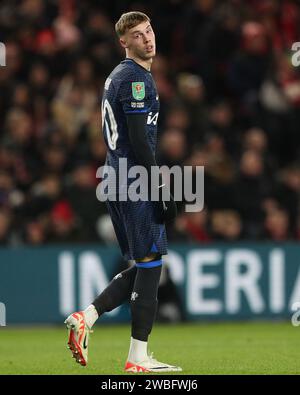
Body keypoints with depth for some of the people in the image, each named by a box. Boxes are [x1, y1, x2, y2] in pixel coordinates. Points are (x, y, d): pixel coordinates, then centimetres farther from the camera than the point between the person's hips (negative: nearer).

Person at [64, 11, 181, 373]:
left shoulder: (116, 76, 19)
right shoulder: (136, 78, -12)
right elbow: (139, 140, -18)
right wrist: (161, 188, -17)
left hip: (116, 181, 10)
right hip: (136, 185, -10)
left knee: (143, 267, 14)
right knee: (150, 264, -5)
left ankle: (85, 318, 7)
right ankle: (138, 357, -4)